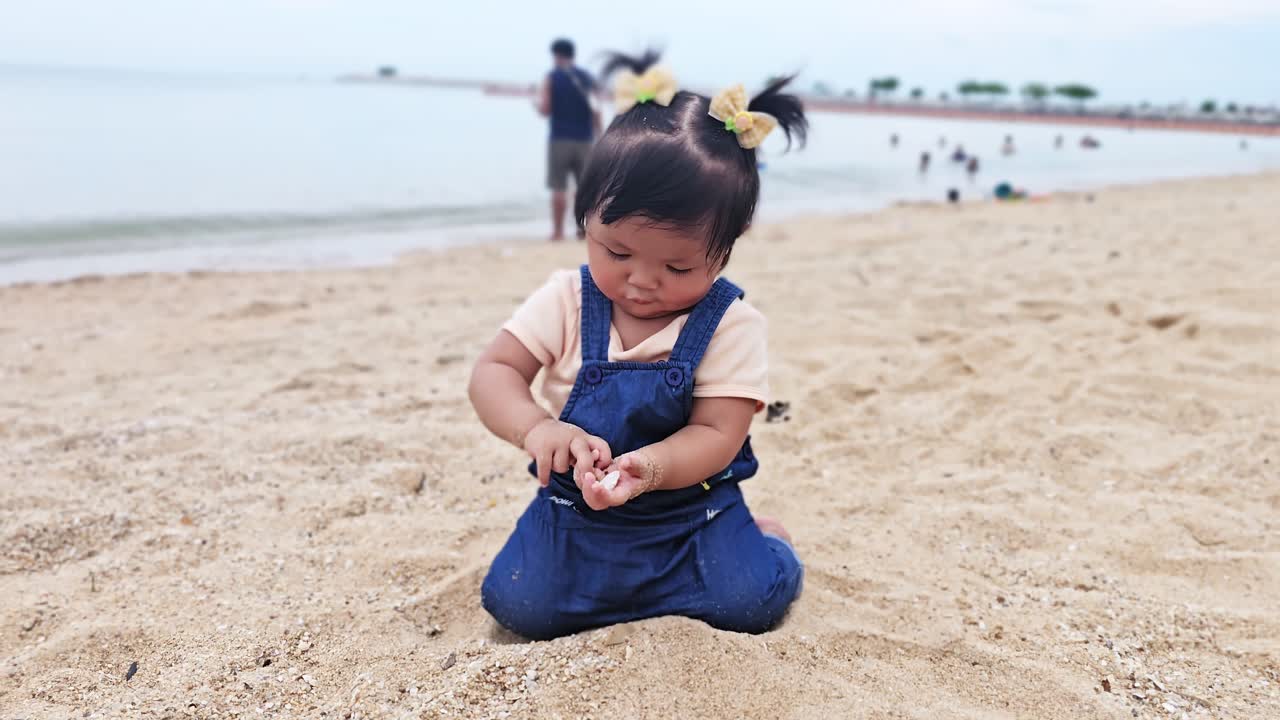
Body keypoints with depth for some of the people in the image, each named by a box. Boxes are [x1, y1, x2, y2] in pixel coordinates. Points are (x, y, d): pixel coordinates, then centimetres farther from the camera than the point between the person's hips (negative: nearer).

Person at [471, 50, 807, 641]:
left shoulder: (731, 325, -13)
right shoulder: (567, 302, -7)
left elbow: (715, 434, -17)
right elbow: (493, 373, -9)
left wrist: (648, 468, -38)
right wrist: (534, 427, -32)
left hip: (692, 505, -1)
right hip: (574, 508, 2)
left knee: (752, 600, -20)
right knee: (520, 607, -15)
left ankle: (760, 539, 15)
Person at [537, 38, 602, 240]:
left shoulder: (551, 78, -2)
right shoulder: (587, 78, 8)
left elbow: (545, 110, -8)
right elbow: (596, 112, 3)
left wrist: (538, 100, 14)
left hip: (560, 139, -3)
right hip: (584, 140, 3)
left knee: (559, 188, 0)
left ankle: (558, 231, -2)